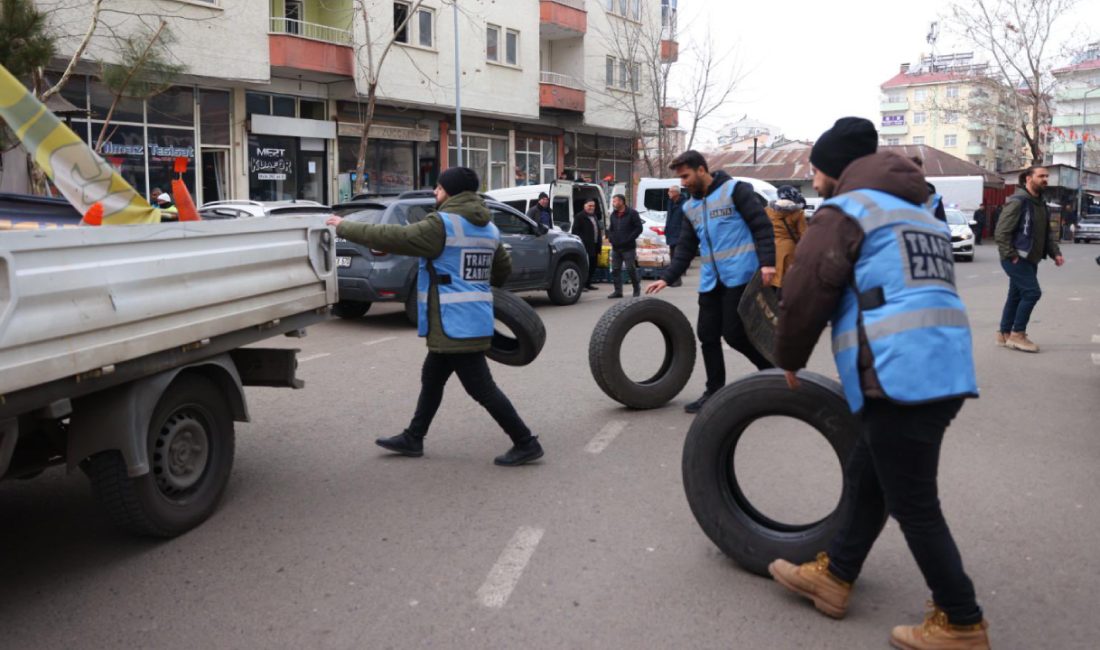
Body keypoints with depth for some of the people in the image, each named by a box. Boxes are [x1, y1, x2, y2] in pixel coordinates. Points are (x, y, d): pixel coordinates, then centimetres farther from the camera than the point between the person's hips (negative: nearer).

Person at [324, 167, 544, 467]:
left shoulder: (442, 225, -15)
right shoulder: (489, 228, 10)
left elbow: (391, 237, -13)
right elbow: (503, 270, 16)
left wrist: (344, 227, -2)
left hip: (457, 325, -9)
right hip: (472, 320, 9)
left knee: (481, 388, -2)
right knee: (432, 379, 19)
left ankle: (526, 444, 4)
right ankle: (413, 439, 31)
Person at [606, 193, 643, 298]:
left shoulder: (632, 213, -5)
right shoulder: (613, 214, 14)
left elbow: (639, 228, -8)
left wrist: (629, 239, -15)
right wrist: (610, 237, 3)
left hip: (628, 248, -6)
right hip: (615, 247, 6)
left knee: (631, 269, -4)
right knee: (615, 269, 4)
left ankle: (637, 290, 10)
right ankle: (618, 291, 10)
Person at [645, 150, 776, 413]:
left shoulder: (735, 190, -5)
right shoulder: (690, 208, 16)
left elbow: (762, 225, -10)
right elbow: (685, 249, 18)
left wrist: (767, 262, -19)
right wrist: (667, 278, 8)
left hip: (740, 276, -7)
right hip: (710, 281, 7)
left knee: (734, 333, -9)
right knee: (708, 336, 4)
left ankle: (772, 369, 14)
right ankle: (714, 392, 14)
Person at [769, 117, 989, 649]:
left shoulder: (845, 210, -2)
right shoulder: (918, 212, 26)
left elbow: (804, 295, -7)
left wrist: (789, 360, 9)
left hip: (900, 377, -9)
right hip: (944, 370, 9)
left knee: (913, 504, 1)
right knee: (866, 476, 19)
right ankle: (834, 575, 31)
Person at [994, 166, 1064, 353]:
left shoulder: (1040, 203, 14)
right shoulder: (1018, 201, -15)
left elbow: (1048, 231, 20)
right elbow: (1001, 231, -20)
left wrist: (1055, 252, 7)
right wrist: (1011, 255, -21)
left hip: (1030, 260, 9)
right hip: (1016, 259, -9)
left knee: (1016, 296, 12)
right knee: (1032, 292, -13)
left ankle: (1004, 334, 21)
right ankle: (1017, 334, -4)